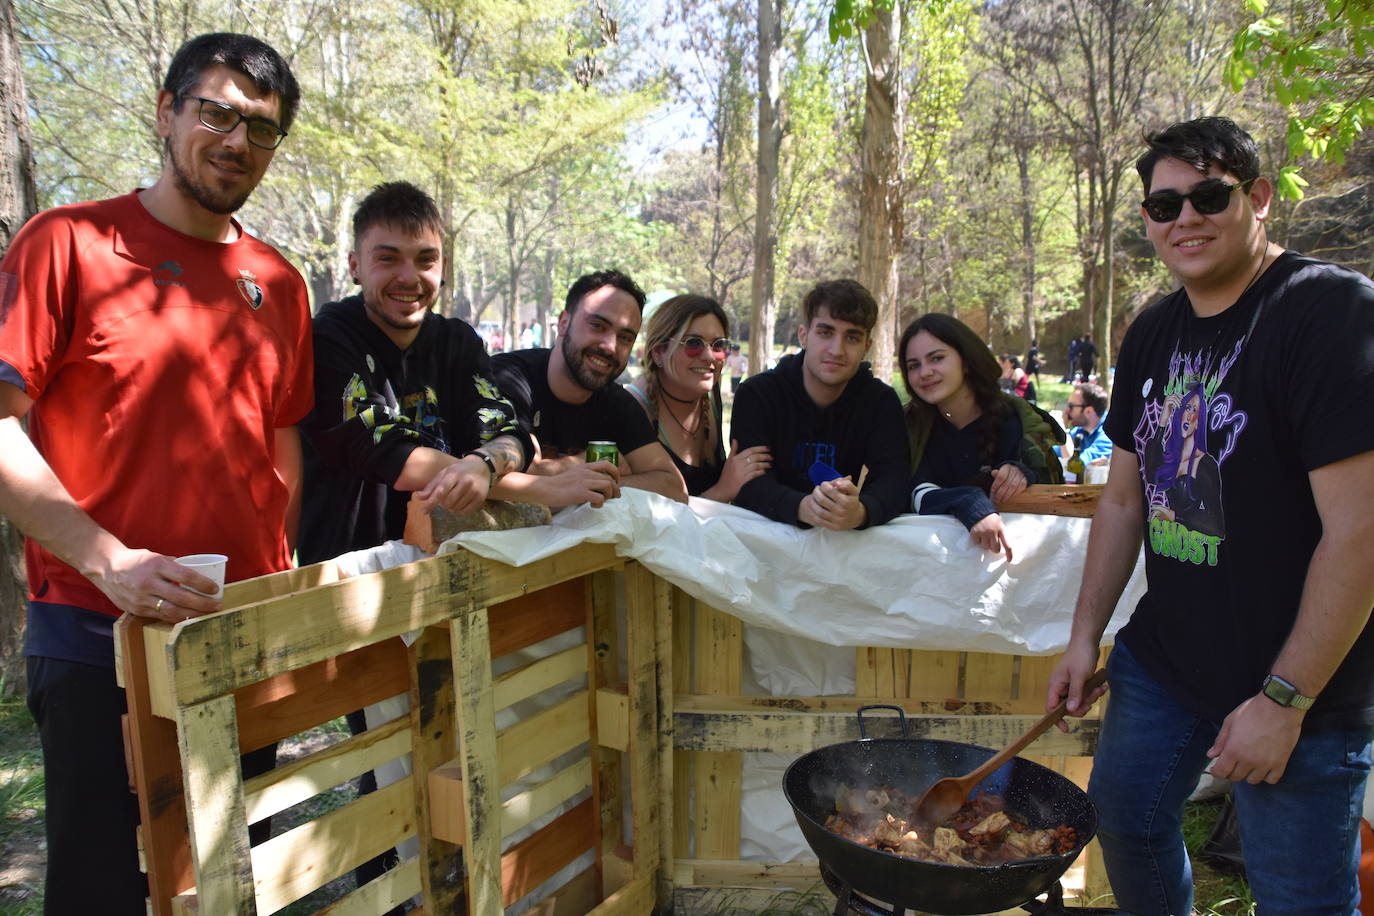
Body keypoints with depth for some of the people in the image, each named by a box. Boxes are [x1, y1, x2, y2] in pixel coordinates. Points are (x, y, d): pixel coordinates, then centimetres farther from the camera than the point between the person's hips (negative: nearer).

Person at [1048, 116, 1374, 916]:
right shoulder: (1154, 333, 5)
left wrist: (1284, 699, -19)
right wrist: (1086, 635, 8)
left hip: (1297, 686, -6)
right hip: (1163, 661, 7)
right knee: (1125, 821, 19)